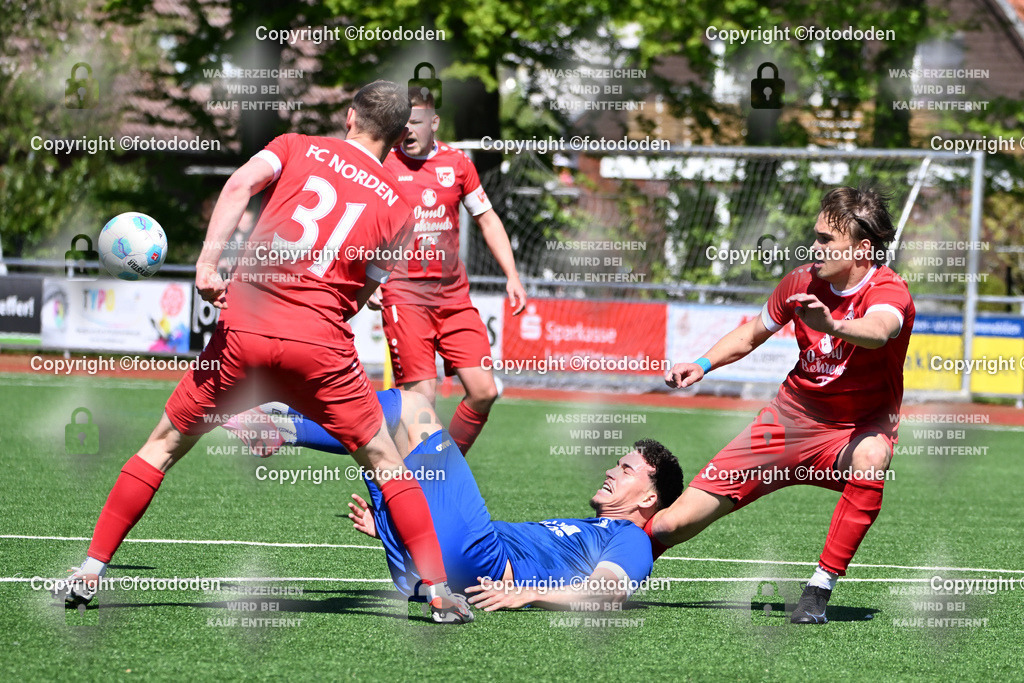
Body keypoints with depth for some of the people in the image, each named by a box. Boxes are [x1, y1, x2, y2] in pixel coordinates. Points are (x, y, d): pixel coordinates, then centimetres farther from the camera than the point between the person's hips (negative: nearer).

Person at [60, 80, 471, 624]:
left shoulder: (298, 147, 11)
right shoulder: (396, 207, 12)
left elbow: (241, 183, -9)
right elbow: (362, 293, 10)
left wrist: (207, 262, -16)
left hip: (244, 331, 1)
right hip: (321, 343, 0)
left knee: (165, 446, 15)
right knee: (385, 462, 15)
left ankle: (89, 573, 12)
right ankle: (439, 592, 12)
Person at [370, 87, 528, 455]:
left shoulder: (457, 162, 7)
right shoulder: (383, 163, -2)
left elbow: (487, 219, 17)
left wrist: (512, 275, 9)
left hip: (453, 293, 4)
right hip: (404, 294, -4)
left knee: (484, 392, -2)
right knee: (421, 398, -14)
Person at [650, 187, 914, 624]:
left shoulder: (888, 291, -21)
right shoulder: (803, 281, -5)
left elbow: (878, 331, -47)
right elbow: (753, 333, 16)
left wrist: (831, 324, -68)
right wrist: (704, 365, 0)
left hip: (860, 427, -4)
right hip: (795, 416, 4)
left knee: (869, 456, -43)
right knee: (675, 522, -6)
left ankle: (821, 588, -33)